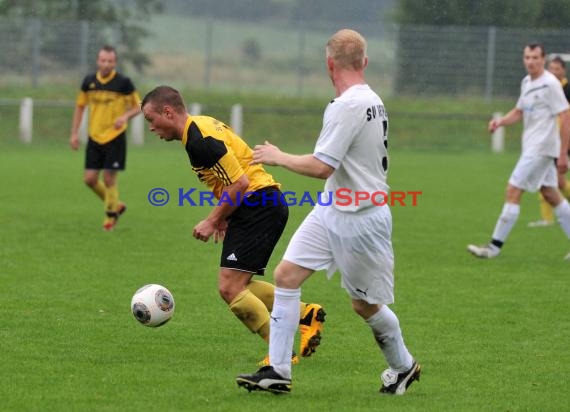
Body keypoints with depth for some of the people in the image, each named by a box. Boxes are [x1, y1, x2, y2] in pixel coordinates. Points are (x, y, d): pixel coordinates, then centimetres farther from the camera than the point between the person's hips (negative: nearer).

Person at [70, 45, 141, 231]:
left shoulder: (123, 83, -8)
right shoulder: (89, 81, 3)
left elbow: (138, 106, -1)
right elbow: (80, 106, 14)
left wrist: (125, 116, -22)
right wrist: (74, 133, 8)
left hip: (115, 137, -4)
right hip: (94, 137, 4)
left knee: (109, 178, -5)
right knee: (90, 179, 0)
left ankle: (111, 215, 17)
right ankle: (116, 205, 24)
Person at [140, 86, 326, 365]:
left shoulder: (199, 139, -18)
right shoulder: (201, 126, 14)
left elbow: (240, 183, -22)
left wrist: (213, 221, -13)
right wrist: (223, 215, 17)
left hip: (258, 204, -11)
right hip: (265, 204, 11)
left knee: (229, 288, -12)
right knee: (239, 285, 17)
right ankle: (306, 313, 19)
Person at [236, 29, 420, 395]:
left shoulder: (349, 106, -23)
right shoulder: (373, 100, 6)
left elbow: (321, 167, -25)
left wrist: (278, 157, -11)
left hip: (359, 220, -9)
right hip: (332, 211, 9)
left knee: (365, 304, 7)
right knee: (286, 274, 1)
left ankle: (404, 366, 31)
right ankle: (278, 372, 1)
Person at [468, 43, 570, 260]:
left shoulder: (550, 84, -15)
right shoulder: (526, 82, 11)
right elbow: (519, 112, 22)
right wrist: (500, 121, 1)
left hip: (541, 148, -9)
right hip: (531, 146, 9)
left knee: (513, 191, -10)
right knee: (551, 195, 13)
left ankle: (495, 246, -7)